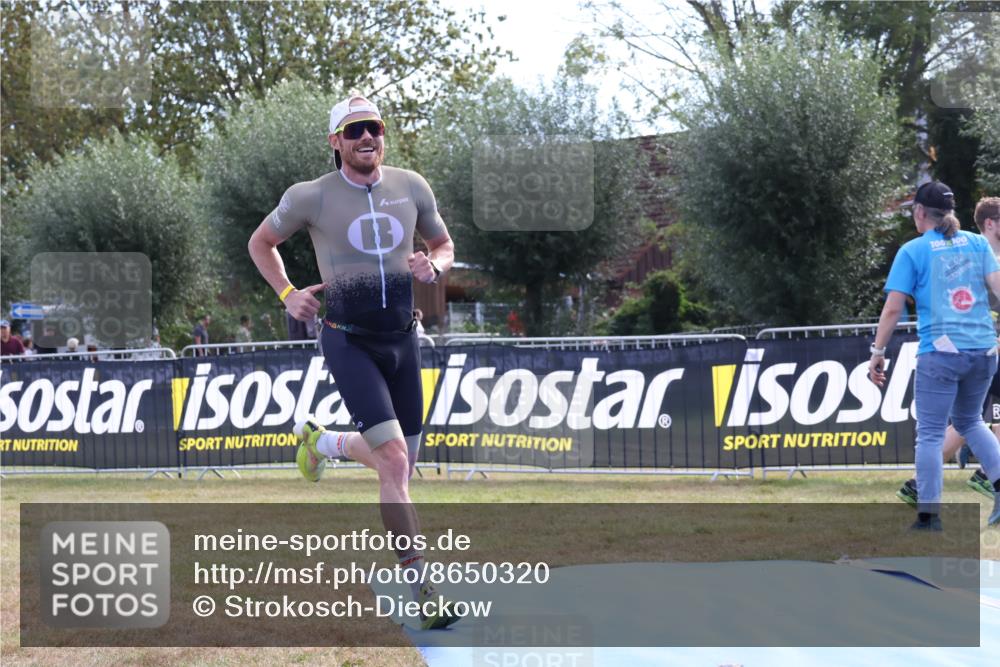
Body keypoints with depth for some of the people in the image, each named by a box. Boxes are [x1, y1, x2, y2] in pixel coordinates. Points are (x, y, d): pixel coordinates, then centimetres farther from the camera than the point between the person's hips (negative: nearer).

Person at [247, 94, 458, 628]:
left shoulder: (411, 187, 4)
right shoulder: (311, 197, -6)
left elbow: (444, 245, 18)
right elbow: (260, 243, 10)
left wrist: (434, 265, -6)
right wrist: (287, 294, -4)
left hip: (402, 339, 5)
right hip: (349, 342, -5)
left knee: (400, 468, 11)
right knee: (395, 461, -19)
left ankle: (321, 441, 40)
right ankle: (420, 587, -15)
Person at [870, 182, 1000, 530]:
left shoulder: (912, 251, 0)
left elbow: (893, 308, -3)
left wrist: (878, 352, 3)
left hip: (940, 352, -4)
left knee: (930, 433, 1)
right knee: (969, 421, 22)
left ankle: (929, 514, -1)